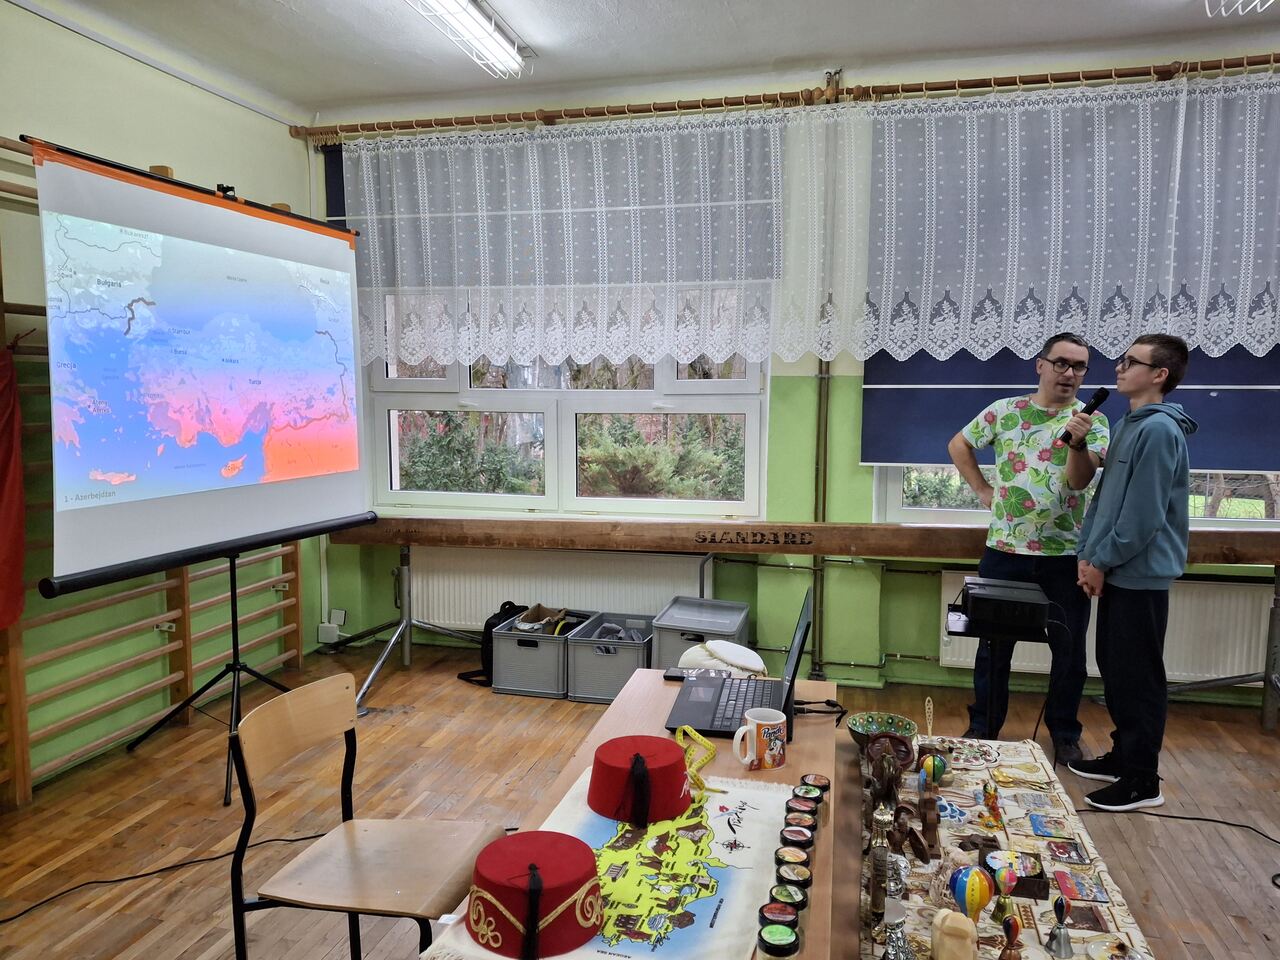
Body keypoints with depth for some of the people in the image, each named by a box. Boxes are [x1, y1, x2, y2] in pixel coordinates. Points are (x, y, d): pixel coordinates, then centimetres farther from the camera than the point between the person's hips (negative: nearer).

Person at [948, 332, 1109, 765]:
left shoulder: (1091, 421, 0)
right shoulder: (1005, 410, 3)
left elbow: (1079, 478, -14)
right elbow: (959, 445, 12)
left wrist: (1077, 442, -33)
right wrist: (983, 490, 3)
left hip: (1066, 555, 0)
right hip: (1005, 551, 0)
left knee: (1069, 648, 9)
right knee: (994, 643, 10)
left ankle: (1064, 734, 27)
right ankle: (983, 728, 24)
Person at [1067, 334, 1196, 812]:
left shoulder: (1159, 429, -17)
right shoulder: (1128, 425, 14)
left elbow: (1144, 513, -21)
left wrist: (1102, 561, -13)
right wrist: (1088, 553, 7)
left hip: (1140, 575, -9)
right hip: (1118, 572, 9)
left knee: (1137, 678, -1)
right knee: (1114, 669, 17)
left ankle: (1143, 781, 10)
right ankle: (1124, 756, 31)